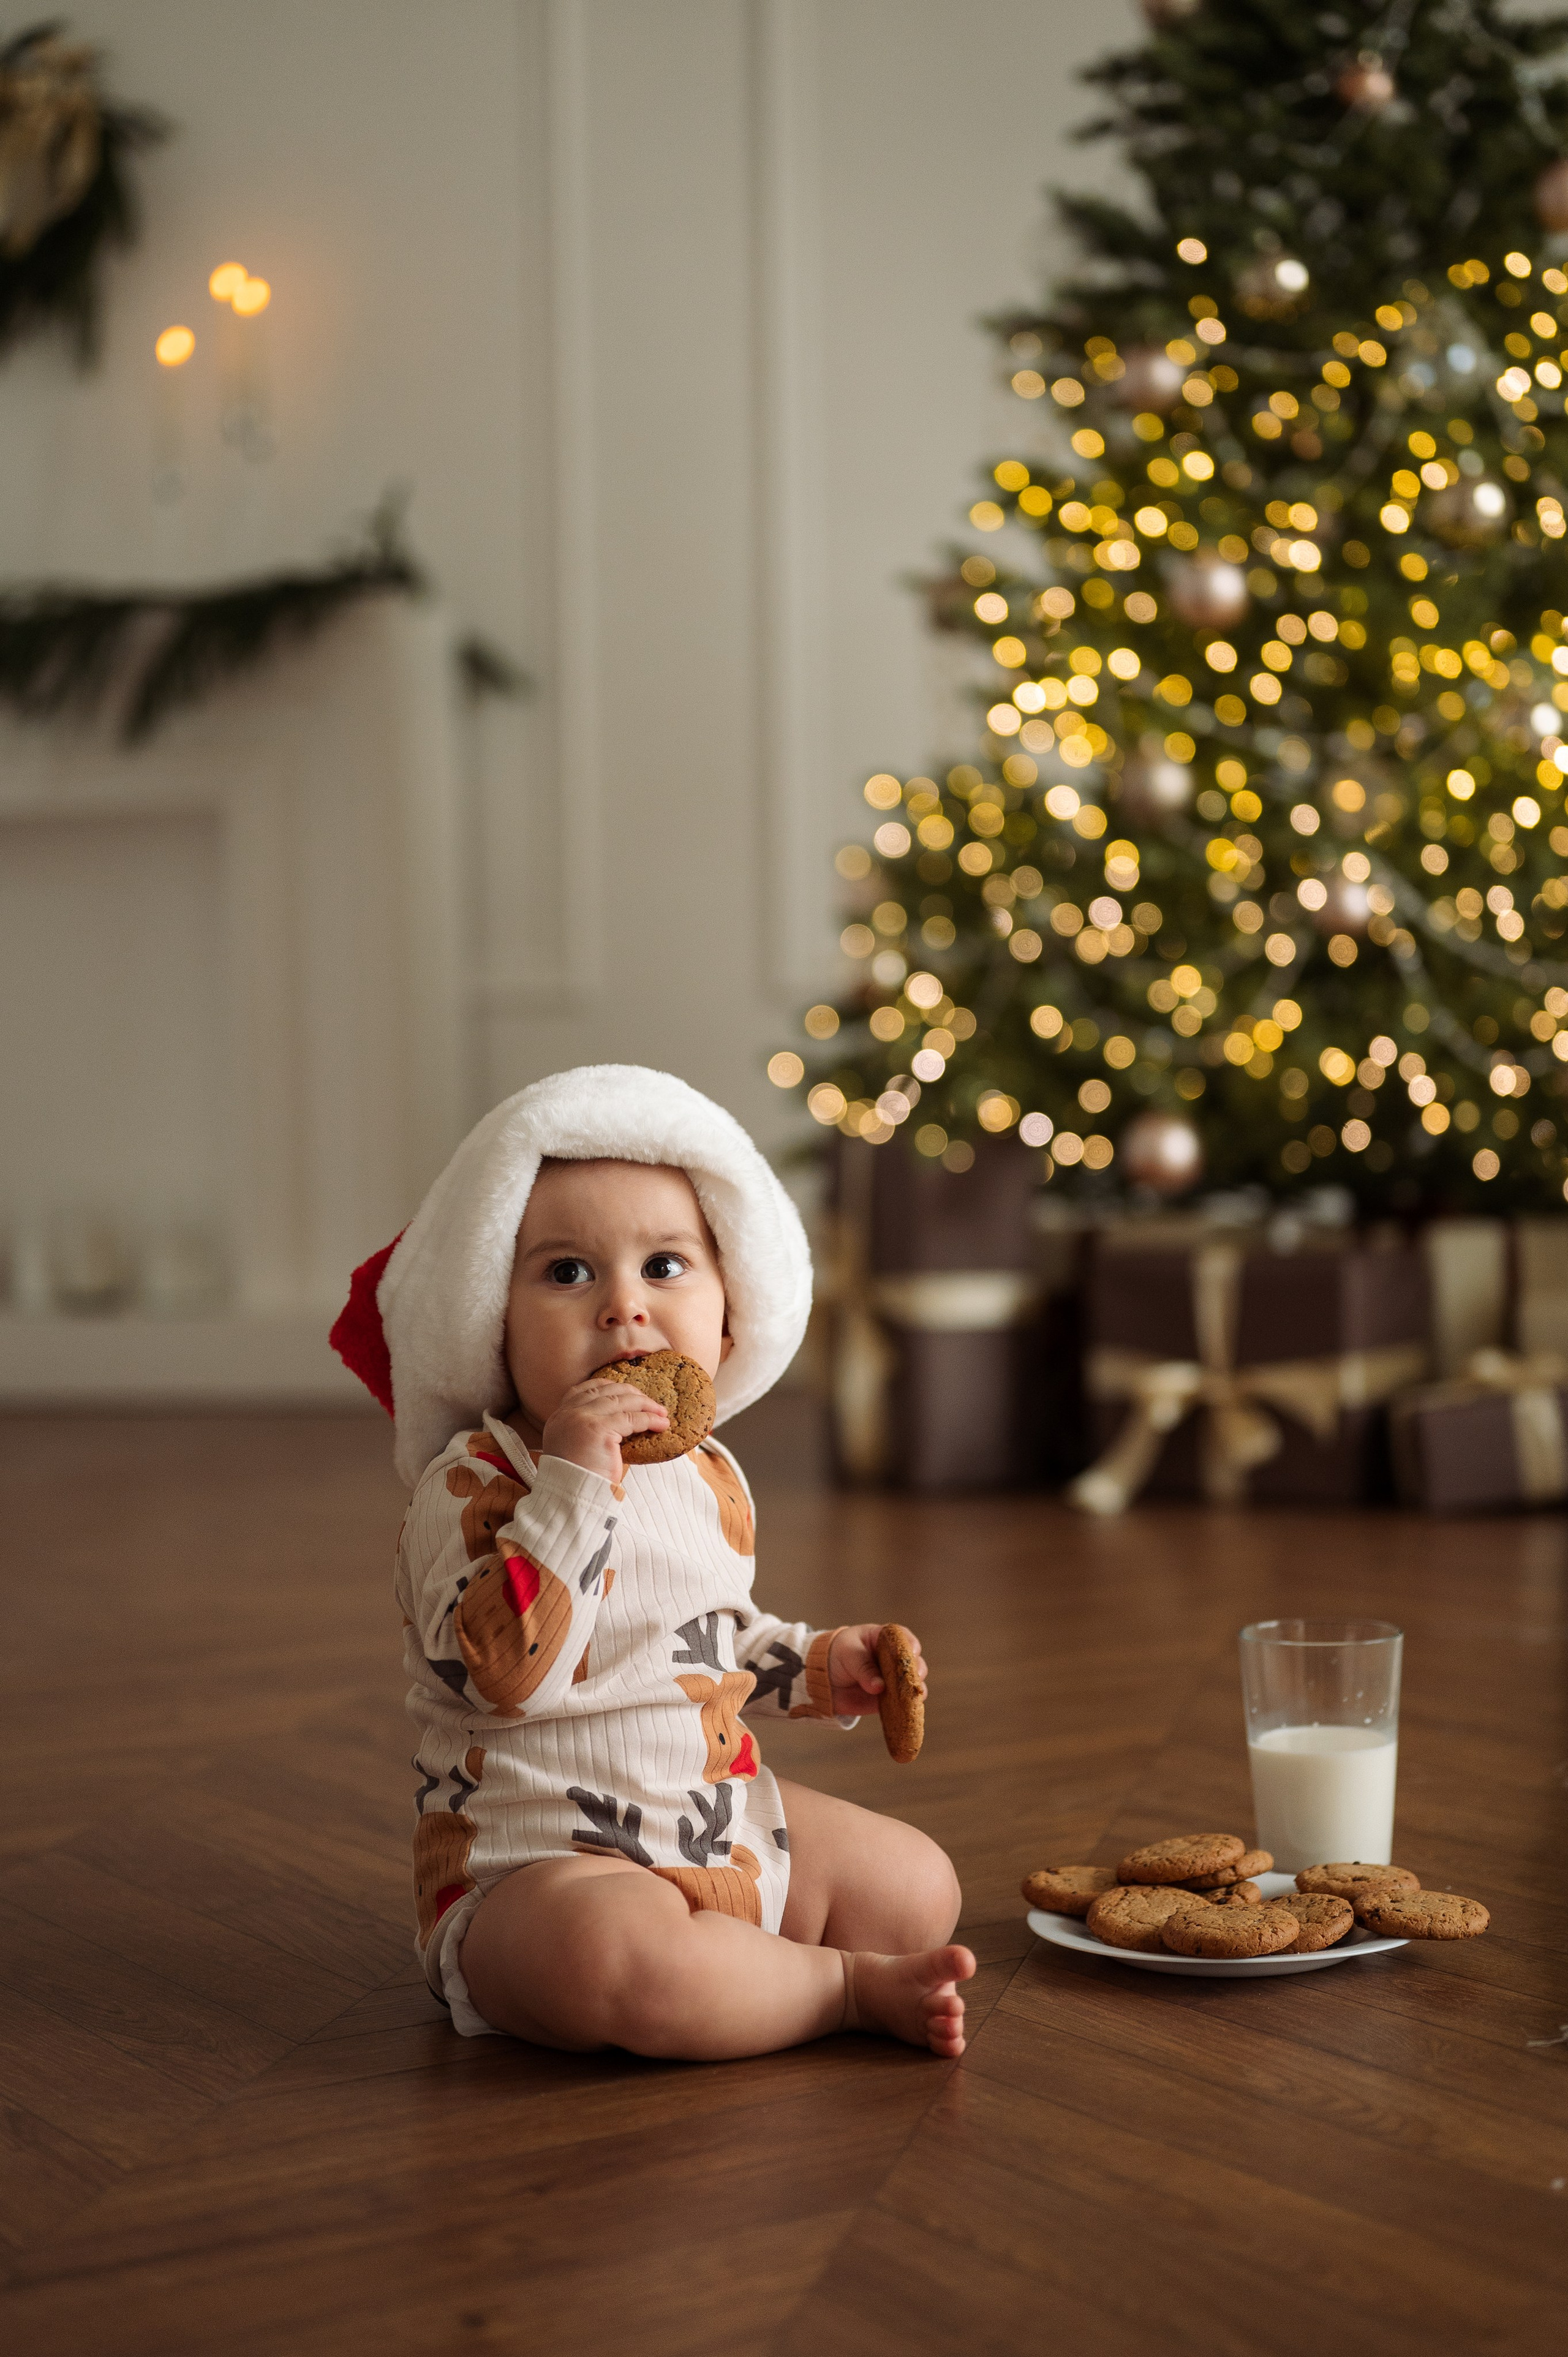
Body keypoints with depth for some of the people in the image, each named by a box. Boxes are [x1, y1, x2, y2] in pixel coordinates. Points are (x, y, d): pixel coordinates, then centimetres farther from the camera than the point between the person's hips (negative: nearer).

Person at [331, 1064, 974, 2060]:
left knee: (918, 1889, 10)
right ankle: (845, 1989, -14)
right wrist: (572, 1485, -33)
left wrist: (819, 1664, 10)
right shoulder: (473, 1483, -15)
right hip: (536, 1862, -7)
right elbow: (501, 1674, -30)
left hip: (729, 1827, 8)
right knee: (613, 1955, -39)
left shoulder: (711, 1477, 8)